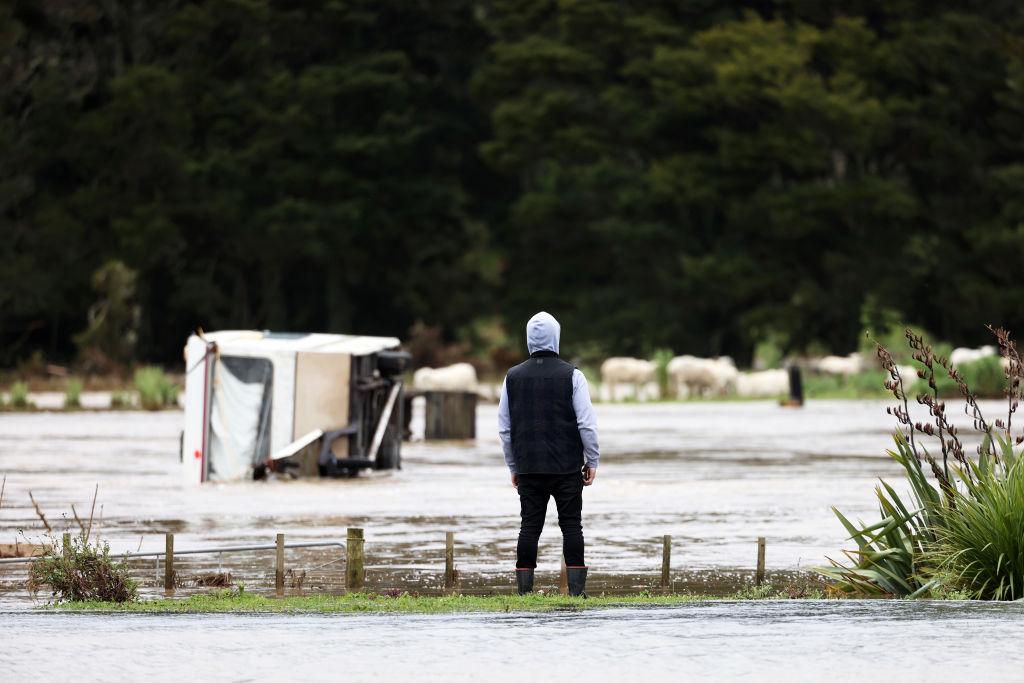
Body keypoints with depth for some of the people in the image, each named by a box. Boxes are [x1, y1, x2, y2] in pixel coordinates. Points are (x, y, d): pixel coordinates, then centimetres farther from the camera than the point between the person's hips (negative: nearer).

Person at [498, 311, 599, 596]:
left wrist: (513, 466, 16)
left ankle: (524, 589, -1)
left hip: (528, 467, 2)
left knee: (530, 526, 4)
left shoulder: (513, 377, 5)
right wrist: (592, 461, 2)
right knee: (571, 525, 2)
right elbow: (587, 423, -8)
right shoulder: (571, 375, -5)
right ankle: (576, 588, -3)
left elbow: (504, 428, 8)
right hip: (567, 467, -2)